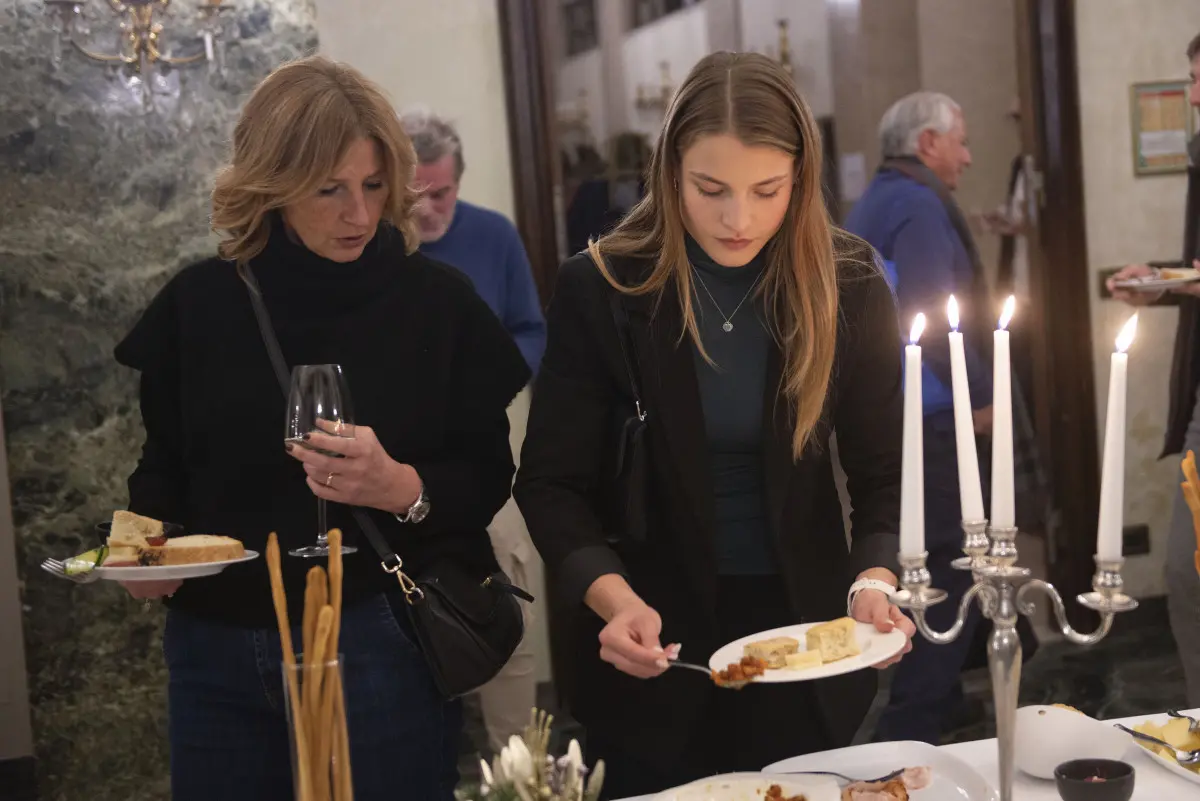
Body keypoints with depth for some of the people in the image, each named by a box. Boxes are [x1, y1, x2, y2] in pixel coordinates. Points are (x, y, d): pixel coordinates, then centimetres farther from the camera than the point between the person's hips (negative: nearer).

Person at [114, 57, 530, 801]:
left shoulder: (437, 301, -5)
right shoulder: (198, 303, 0)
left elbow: (490, 479, -3)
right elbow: (165, 464, 9)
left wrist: (403, 488, -23)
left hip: (382, 643, -2)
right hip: (216, 647, 3)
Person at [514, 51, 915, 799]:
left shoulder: (850, 286, -8)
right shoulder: (600, 287, -12)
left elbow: (884, 473, -5)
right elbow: (553, 481, -10)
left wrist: (874, 581, -24)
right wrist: (613, 598, -27)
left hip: (806, 633, 2)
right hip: (654, 639, -1)